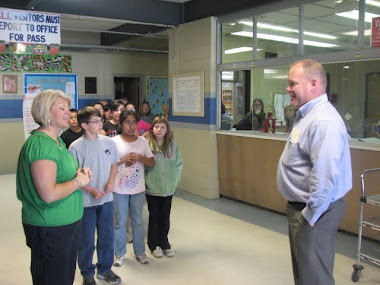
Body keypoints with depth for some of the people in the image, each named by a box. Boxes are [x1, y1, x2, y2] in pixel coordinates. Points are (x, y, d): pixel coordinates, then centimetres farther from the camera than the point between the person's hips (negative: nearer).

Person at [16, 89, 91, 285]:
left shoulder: (57, 140, 9)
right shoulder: (41, 143, -22)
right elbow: (49, 194, -29)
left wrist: (80, 174, 2)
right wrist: (79, 181, -14)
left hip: (68, 223, 10)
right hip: (50, 229, -9)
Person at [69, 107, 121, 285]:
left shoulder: (108, 142, -1)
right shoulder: (76, 147, -13)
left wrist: (110, 182, -6)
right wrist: (91, 191, -17)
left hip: (106, 198, 4)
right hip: (86, 201, -4)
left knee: (107, 237, 16)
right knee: (87, 241, 10)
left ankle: (104, 269, 36)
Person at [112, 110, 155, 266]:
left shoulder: (142, 141, 2)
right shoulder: (114, 141, -6)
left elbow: (152, 163, 2)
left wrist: (139, 158, -14)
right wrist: (123, 160, -20)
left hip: (138, 188, 3)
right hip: (119, 189, -2)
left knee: (138, 221, 14)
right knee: (120, 222, 9)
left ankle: (140, 252, 28)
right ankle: (119, 253, 25)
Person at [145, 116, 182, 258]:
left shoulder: (173, 145, -1)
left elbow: (179, 164, 7)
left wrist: (174, 180, 2)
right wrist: (146, 181, -9)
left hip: (168, 189, 3)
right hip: (152, 189, -3)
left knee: (165, 218, 14)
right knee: (154, 217, 10)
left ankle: (164, 243, 30)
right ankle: (154, 245, 26)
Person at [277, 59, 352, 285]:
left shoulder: (324, 122, -25)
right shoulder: (308, 115, 12)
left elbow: (325, 177, -31)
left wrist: (311, 215, -21)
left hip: (315, 214, -10)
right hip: (300, 207, 10)